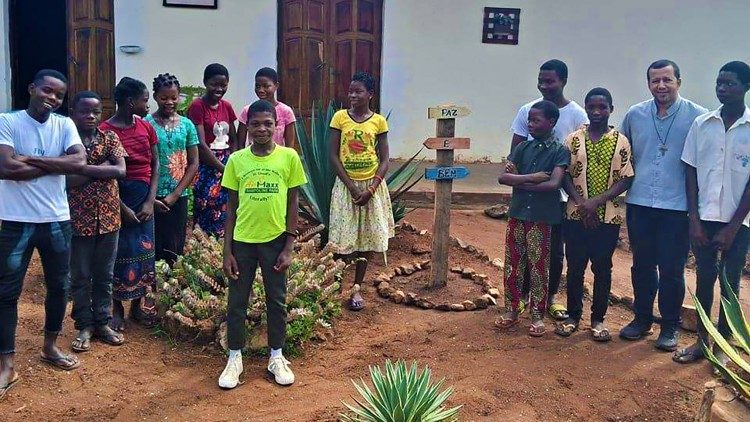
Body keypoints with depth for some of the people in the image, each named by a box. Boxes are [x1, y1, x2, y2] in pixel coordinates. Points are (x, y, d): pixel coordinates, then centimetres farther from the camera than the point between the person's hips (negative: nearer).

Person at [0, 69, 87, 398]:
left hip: (57, 220, 4)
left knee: (58, 286, 15)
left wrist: (31, 159, -16)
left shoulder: (65, 124, 2)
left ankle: (50, 347, 35)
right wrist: (54, 164, -14)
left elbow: (79, 162, -13)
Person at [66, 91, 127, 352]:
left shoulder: (110, 138, 3)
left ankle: (103, 323, 25)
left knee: (105, 275, 12)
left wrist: (84, 168, -15)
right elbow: (68, 180, -16)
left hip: (109, 217, 2)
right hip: (78, 218, -2)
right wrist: (102, 168, -16)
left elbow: (121, 171, -12)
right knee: (80, 277, 8)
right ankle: (84, 326, 21)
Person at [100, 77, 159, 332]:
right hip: (118, 198, -5)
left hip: (145, 198, 5)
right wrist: (123, 208, -13)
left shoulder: (146, 127, 6)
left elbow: (155, 165, 6)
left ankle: (137, 304, 24)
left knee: (143, 251, 10)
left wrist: (150, 202, -3)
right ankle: (117, 308, 17)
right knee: (120, 252, 3)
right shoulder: (105, 131, -11)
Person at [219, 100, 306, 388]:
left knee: (277, 300, 12)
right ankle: (235, 359, 25)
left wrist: (289, 247, -4)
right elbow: (231, 207, 2)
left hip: (275, 240, -1)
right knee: (237, 301, 9)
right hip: (243, 241, 1)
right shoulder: (236, 160, -2)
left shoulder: (288, 157, -5)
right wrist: (227, 251, -1)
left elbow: (293, 203, -1)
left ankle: (276, 357, 28)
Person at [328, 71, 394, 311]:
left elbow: (384, 160, -1)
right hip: (346, 185, -1)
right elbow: (333, 156, -5)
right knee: (345, 237, -1)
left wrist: (370, 189, -13)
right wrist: (352, 186, -12)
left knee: (368, 237, 5)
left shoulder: (379, 121, -1)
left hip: (372, 186, 1)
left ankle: (357, 288, 16)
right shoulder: (340, 117, -2)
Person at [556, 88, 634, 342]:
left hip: (609, 216, 0)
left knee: (602, 268, 7)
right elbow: (565, 176, 0)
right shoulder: (573, 139, 1)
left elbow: (626, 179, -4)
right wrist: (582, 204, -12)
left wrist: (597, 201, -15)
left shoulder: (621, 142, -1)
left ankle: (598, 319, 19)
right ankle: (573, 316, 21)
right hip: (577, 215, 1)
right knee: (575, 267, 8)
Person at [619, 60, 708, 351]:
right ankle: (642, 318, 29)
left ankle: (670, 325, 20)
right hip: (640, 204, 3)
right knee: (642, 265, 14)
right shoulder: (635, 115, 4)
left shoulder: (697, 116, -5)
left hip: (677, 207, -3)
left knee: (672, 270, 5)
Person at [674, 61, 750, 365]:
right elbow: (691, 173, 3)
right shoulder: (702, 124, 1)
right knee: (704, 278, 11)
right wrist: (694, 220, -3)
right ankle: (701, 340, 23)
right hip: (703, 217, 2)